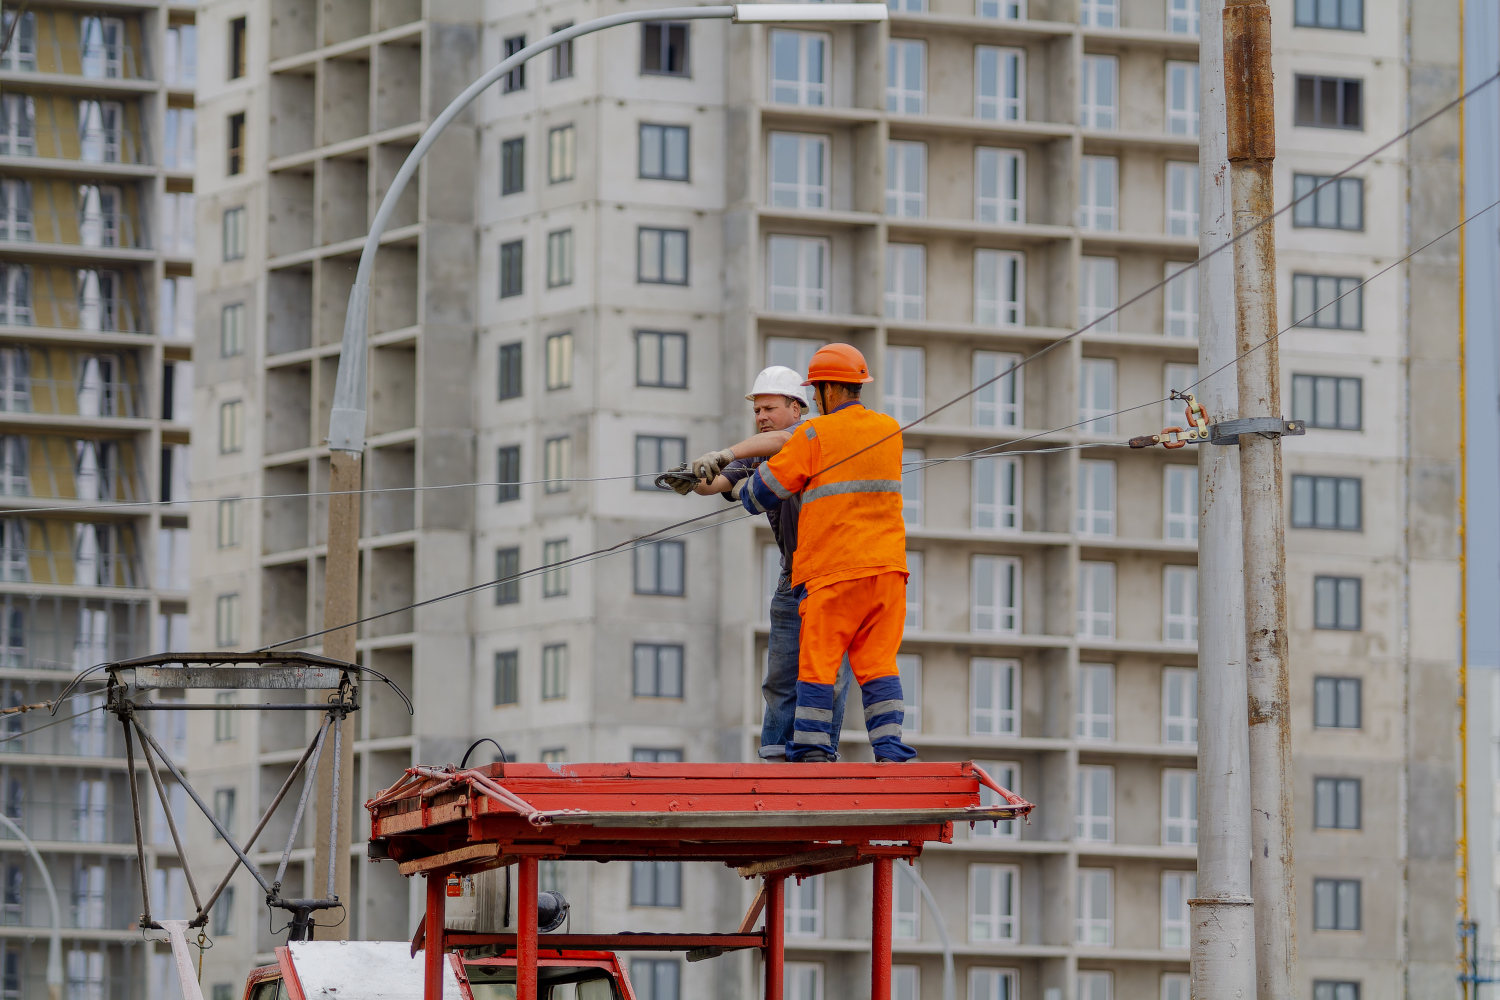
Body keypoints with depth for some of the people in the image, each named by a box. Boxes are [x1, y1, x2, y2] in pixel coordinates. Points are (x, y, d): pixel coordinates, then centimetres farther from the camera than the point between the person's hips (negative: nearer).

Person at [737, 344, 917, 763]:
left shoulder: (814, 435, -4)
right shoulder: (890, 431, 13)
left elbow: (766, 489, 1)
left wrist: (743, 490, 25)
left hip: (833, 571, -5)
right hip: (886, 568, 5)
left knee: (817, 663, 0)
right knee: (878, 662, 4)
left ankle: (812, 753, -2)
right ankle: (890, 751, -5)